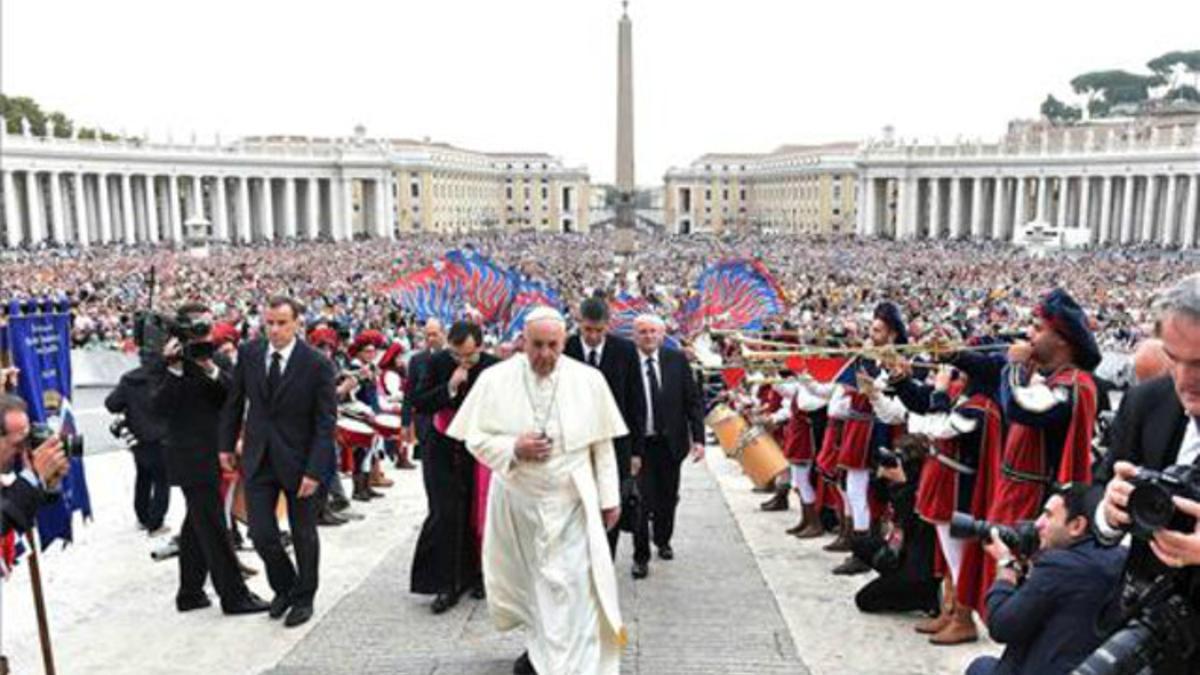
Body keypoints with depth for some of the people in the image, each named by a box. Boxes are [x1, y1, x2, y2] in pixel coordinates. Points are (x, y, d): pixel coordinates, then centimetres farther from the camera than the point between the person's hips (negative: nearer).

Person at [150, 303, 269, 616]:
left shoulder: (220, 362, 9)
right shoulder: (169, 365, -7)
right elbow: (158, 407, -18)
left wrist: (211, 369, -18)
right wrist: (175, 369, -25)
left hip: (216, 457, 7)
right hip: (191, 460, -7)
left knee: (198, 528, 17)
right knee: (215, 531, -3)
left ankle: (189, 593, 29)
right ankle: (234, 595, 5)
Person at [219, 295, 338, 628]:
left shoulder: (317, 364, -14)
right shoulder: (249, 353, -2)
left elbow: (325, 423, -13)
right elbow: (235, 401, 10)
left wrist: (315, 470, -18)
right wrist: (227, 445, 10)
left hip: (299, 461, -3)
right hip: (258, 460, 3)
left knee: (304, 536, 11)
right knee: (261, 533, 2)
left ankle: (303, 598, 33)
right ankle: (284, 586, 31)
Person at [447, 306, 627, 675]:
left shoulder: (589, 380, -8)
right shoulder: (495, 379, -9)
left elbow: (602, 444, -2)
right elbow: (475, 437, -4)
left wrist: (609, 498, 1)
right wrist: (513, 449, -22)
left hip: (571, 501, -1)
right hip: (517, 500, 2)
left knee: (571, 588, -5)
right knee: (526, 579, 19)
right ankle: (540, 645, 45)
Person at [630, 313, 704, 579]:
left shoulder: (677, 360, 0)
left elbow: (693, 400, 2)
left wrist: (698, 437, -4)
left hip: (671, 442, 3)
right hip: (639, 444, -3)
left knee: (668, 497, 16)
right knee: (642, 501, -2)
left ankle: (663, 541, 40)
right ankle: (641, 555, 14)